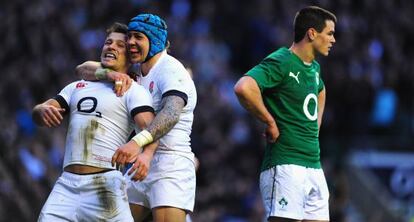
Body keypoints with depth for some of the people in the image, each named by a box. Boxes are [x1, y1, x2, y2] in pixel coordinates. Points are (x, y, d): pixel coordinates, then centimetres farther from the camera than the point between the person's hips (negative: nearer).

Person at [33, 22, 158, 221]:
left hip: (105, 184, -5)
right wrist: (42, 111, -13)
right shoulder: (77, 87, 22)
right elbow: (38, 112, 13)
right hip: (66, 183, 5)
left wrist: (146, 154, -36)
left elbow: (148, 127, -13)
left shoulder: (133, 91, 3)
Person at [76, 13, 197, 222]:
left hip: (171, 165, -8)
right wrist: (109, 73, -17)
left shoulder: (170, 70, -11)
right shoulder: (133, 70, 13)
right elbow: (84, 70, 6)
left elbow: (171, 114, -30)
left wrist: (137, 142, -45)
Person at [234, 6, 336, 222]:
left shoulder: (314, 68, 17)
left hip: (314, 169, 9)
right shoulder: (280, 62, -11)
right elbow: (244, 88, -29)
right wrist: (270, 122, -19)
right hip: (286, 166, -9)